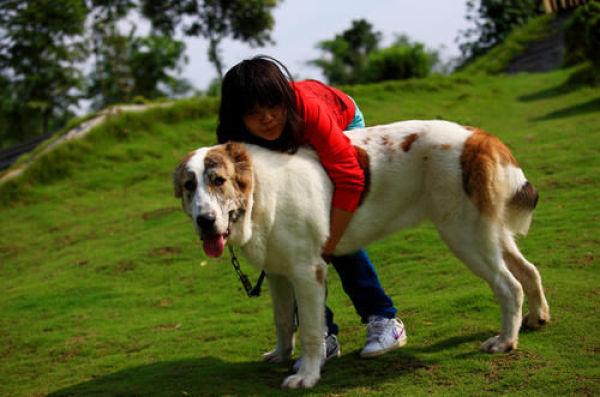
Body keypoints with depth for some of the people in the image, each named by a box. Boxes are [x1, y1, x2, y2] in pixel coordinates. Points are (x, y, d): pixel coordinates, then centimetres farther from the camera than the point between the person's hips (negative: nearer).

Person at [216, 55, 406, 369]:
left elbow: (349, 179, -45)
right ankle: (323, 335, -4)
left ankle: (383, 318, -4)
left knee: (338, 232, -17)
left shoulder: (308, 109, -45)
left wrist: (328, 247, -44)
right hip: (291, 151, 3)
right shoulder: (235, 139, -33)